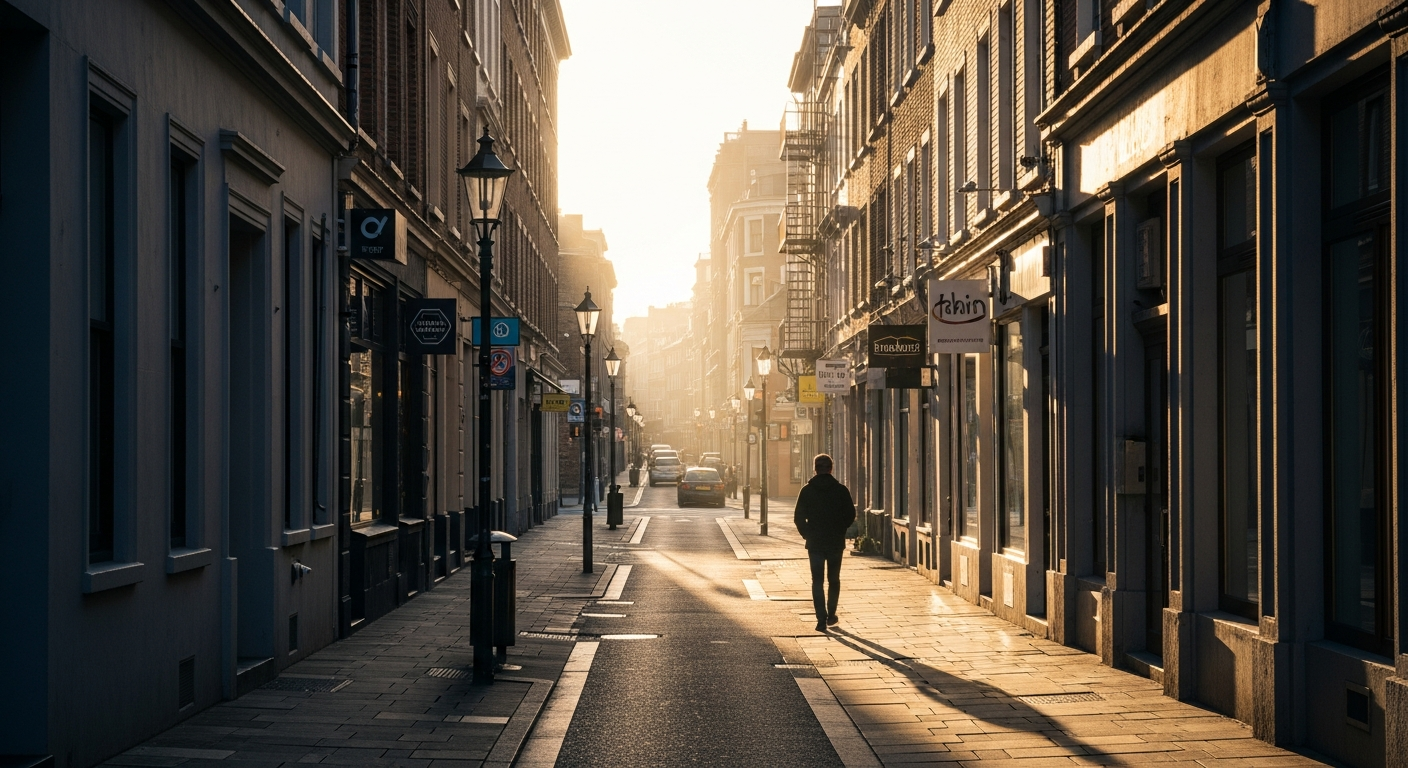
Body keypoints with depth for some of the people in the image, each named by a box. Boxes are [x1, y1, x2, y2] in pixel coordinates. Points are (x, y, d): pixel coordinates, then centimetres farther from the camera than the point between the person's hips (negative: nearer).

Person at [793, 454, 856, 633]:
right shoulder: (841, 490, -4)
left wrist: (807, 534, 9)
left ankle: (822, 619, -9)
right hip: (836, 542, 1)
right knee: (834, 580, 16)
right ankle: (831, 615, 22)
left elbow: (799, 518, -5)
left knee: (817, 581, 1)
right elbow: (851, 515, -2)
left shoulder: (807, 491, -4)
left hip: (815, 543, -1)